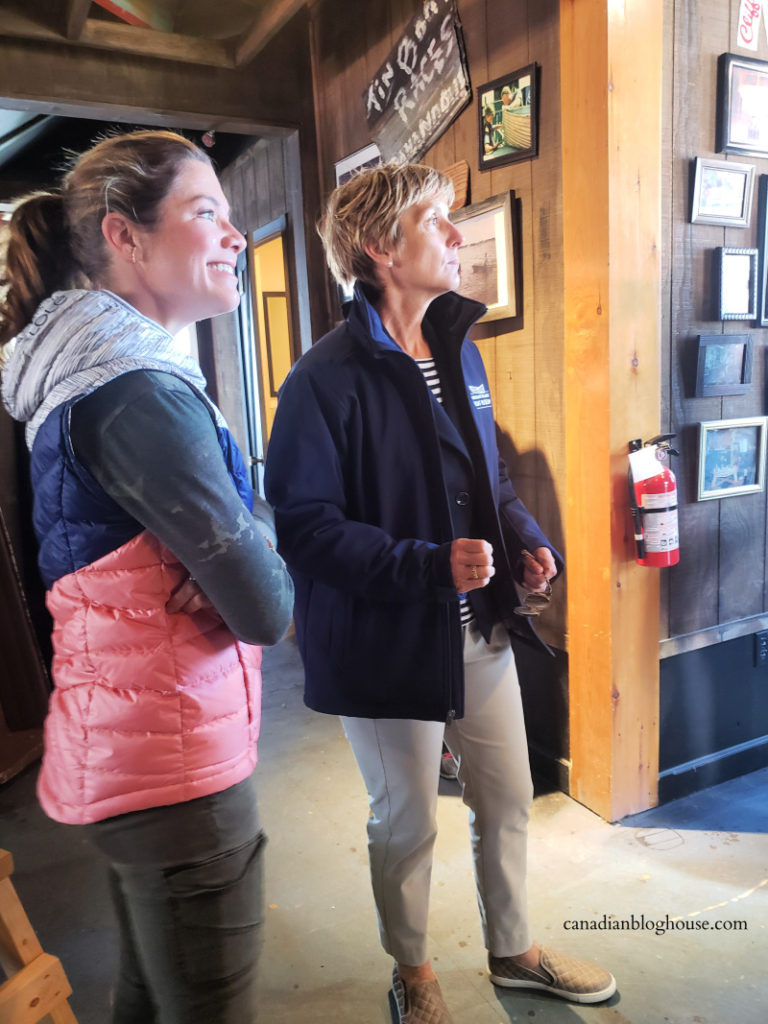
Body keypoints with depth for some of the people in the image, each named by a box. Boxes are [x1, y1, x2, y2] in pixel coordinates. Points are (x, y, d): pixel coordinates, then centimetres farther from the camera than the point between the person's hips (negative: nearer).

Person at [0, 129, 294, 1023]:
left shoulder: (85, 371, 10)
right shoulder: (140, 391, -21)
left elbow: (234, 512, 12)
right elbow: (266, 609, -21)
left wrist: (236, 535, -9)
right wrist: (256, 537, -1)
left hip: (117, 746, 10)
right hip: (174, 761, -9)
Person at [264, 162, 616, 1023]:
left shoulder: (458, 352, 6)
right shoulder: (328, 378, -18)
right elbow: (303, 525, -21)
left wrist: (527, 539, -2)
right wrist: (429, 566, -27)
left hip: (479, 629, 7)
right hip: (388, 643, -7)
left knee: (508, 800, 21)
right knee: (407, 823, 15)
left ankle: (512, 950, 50)